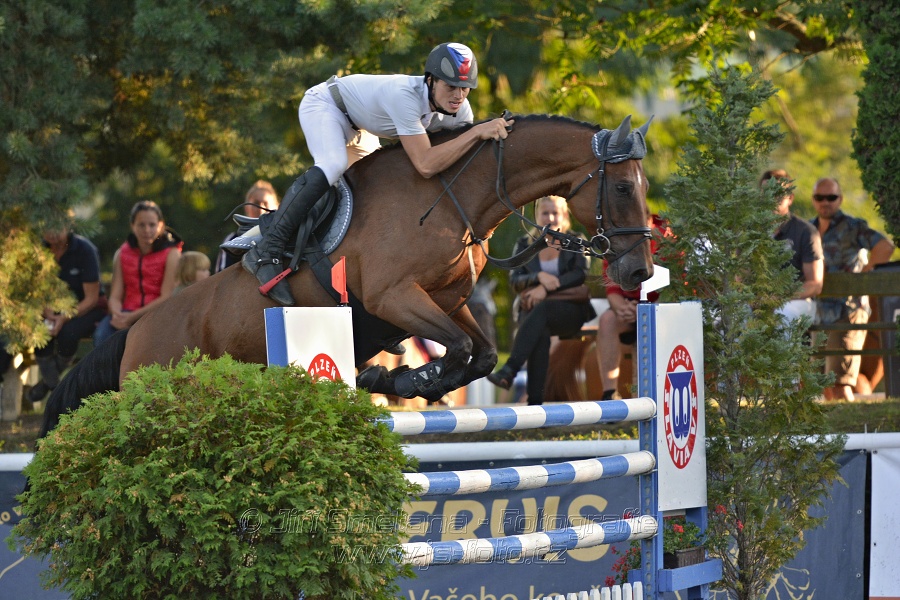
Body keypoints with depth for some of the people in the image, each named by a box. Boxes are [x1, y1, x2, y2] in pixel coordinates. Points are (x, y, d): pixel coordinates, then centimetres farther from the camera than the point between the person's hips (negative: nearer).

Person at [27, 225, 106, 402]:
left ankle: (48, 380, -7)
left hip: (86, 309, -4)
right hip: (56, 309, 4)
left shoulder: (85, 250, -18)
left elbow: (91, 298, -17)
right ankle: (52, 385, -12)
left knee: (67, 331, -34)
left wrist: (64, 319, -29)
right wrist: (49, 314, -23)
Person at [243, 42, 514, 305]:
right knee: (333, 166, -34)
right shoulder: (405, 96, -43)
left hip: (357, 125, 9)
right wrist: (478, 132, -50)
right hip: (324, 103, -9)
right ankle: (264, 254, -30)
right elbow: (425, 165, -49)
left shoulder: (459, 110, -19)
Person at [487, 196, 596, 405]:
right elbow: (515, 280, 4)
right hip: (532, 308, 1)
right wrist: (539, 276, -18)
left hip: (570, 311, -1)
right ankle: (535, 400, -46)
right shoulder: (524, 244, 16)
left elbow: (582, 274, -6)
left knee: (542, 310, -38)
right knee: (541, 334, -36)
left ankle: (509, 371, -50)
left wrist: (546, 288, -19)